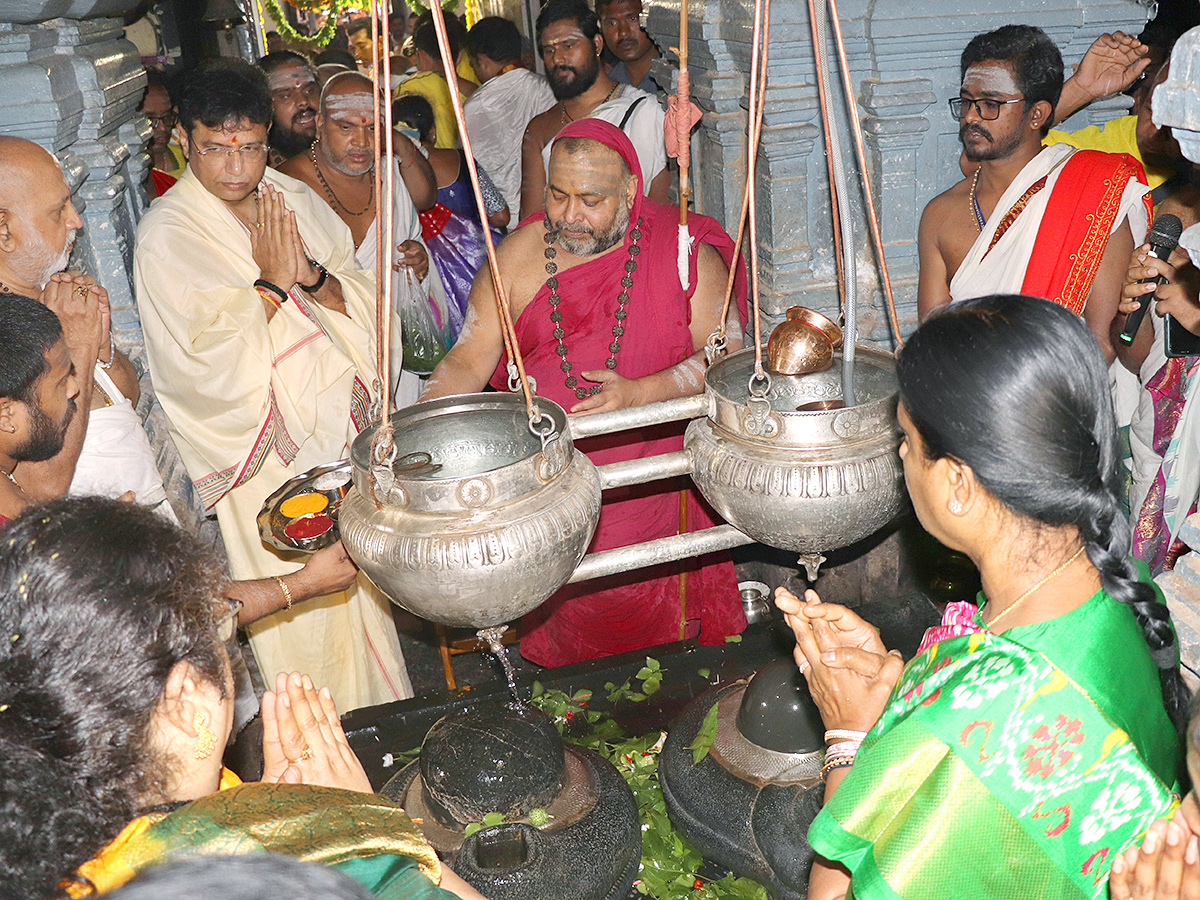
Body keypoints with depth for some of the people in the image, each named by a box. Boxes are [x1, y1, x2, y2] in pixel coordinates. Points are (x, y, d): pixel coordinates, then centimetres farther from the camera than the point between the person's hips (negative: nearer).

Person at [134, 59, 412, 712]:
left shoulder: (295, 199, 5)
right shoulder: (166, 235, -12)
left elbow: (363, 300, 3)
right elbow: (207, 362, -19)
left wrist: (313, 275, -16)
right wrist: (272, 282, -18)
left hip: (344, 430, 5)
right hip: (270, 456, -5)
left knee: (362, 585, 17)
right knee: (303, 608, 6)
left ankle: (383, 714, 38)